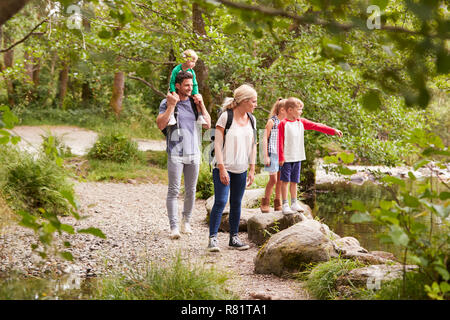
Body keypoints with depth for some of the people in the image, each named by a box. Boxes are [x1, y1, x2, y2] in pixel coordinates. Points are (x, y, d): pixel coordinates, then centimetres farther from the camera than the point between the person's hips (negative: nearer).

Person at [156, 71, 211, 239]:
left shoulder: (194, 102, 11)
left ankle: (186, 222, 23)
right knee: (174, 191, -6)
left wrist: (201, 105, -1)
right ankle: (174, 227, -5)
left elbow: (207, 125, 9)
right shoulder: (166, 102, -1)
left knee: (191, 191, 9)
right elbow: (160, 125, -12)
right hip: (175, 153, -4)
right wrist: (171, 105, -15)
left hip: (193, 153, 4)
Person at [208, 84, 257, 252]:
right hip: (224, 167, -6)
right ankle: (213, 238, -7)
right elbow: (217, 144, -12)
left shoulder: (251, 120, 9)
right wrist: (222, 169, -16)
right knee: (220, 202, -11)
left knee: (236, 203, 9)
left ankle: (234, 238, 17)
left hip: (241, 169, 6)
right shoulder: (226, 117, -11)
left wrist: (252, 170, 9)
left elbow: (253, 146, 14)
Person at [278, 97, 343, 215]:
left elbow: (317, 126, 7)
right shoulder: (283, 124, -9)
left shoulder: (301, 122, 9)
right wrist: (281, 157, -14)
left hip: (297, 157, 6)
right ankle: (285, 204, 3)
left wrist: (333, 131, 2)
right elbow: (280, 142, -10)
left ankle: (294, 203, 18)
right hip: (286, 158, -6)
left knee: (294, 181, 12)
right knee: (285, 181, -1)